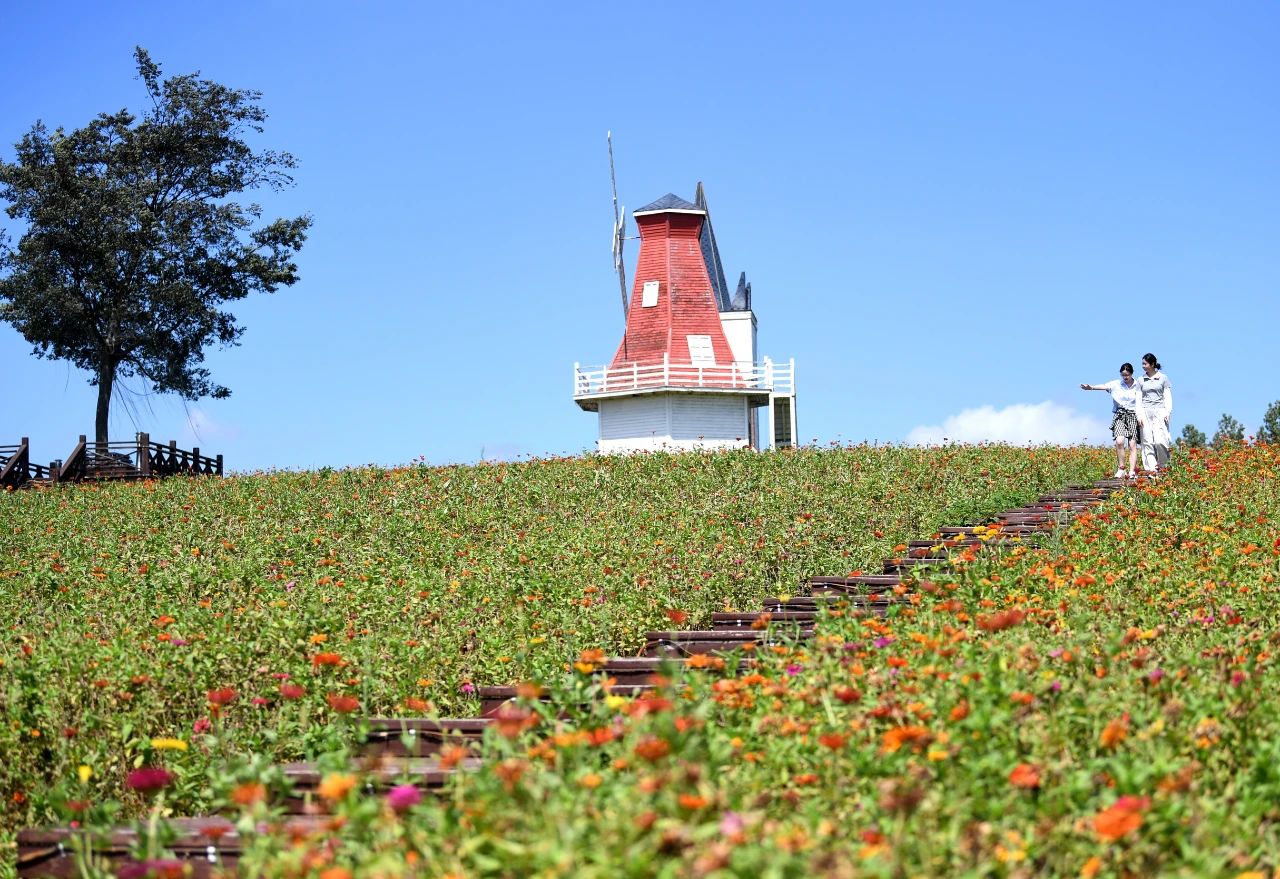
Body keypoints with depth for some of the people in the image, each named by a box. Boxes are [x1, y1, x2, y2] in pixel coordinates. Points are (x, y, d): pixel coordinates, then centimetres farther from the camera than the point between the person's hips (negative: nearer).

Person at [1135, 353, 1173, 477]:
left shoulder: (1163, 378, 7)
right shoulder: (1141, 380, 12)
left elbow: (1168, 397, 6)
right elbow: (1138, 399, 10)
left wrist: (1167, 412, -5)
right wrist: (1139, 415, -1)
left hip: (1159, 412, -2)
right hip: (1145, 412, 2)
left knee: (1159, 441, -16)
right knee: (1147, 442, -6)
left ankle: (1163, 466, 3)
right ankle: (1152, 469, -8)